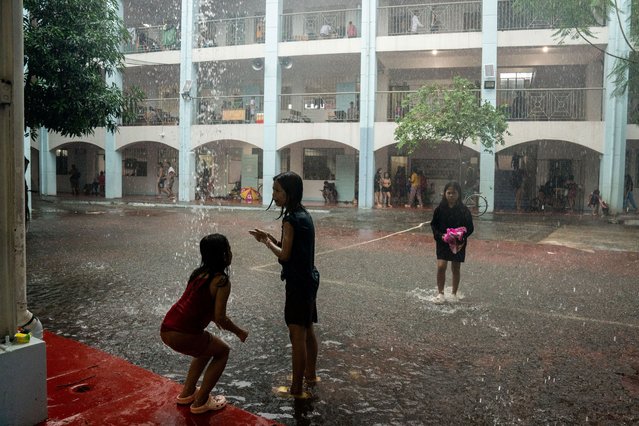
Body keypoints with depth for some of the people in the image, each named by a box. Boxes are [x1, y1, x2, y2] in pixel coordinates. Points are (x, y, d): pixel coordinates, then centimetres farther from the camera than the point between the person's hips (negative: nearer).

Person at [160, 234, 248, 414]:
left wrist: (212, 316, 41)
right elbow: (220, 317, -14)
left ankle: (187, 393, 37)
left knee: (208, 348, 31)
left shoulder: (199, 272, 13)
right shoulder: (221, 281, -11)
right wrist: (239, 332, 4)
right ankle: (201, 402, 18)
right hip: (182, 334, -8)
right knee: (223, 351, 16)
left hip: (167, 328, 8)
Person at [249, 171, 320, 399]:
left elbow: (284, 254, -18)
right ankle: (310, 375, 36)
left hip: (298, 282, -10)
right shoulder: (304, 214, 9)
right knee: (307, 331, 21)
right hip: (309, 278, 10)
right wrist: (270, 238, 5)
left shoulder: (291, 219, -19)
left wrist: (267, 241, -3)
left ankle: (297, 390, 6)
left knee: (297, 335, -3)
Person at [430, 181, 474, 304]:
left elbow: (470, 228, -3)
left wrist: (462, 238, -19)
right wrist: (440, 235, -15)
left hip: (458, 244, 0)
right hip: (442, 242, 0)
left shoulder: (464, 210, -9)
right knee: (441, 266, -10)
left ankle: (454, 294, 26)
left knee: (456, 268, 10)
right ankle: (440, 293, 5)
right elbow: (433, 225, 1)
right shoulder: (440, 209, -6)